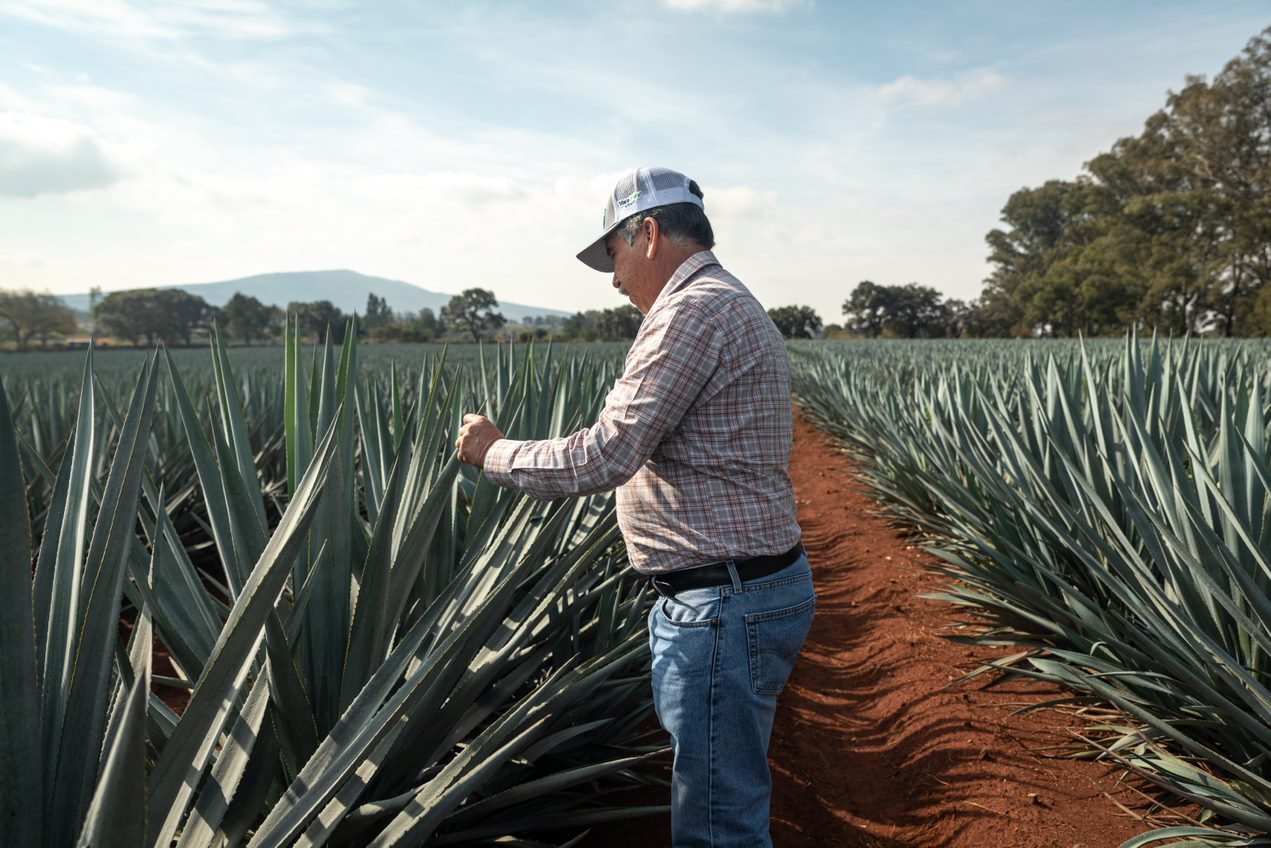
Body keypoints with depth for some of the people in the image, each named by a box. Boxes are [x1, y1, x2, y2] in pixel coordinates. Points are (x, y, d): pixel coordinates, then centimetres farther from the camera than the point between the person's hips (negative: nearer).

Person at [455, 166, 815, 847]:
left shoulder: (693, 311, -18)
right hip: (753, 587, 11)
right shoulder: (729, 305, 17)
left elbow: (606, 457, -21)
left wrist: (492, 452, -7)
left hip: (725, 607, -11)